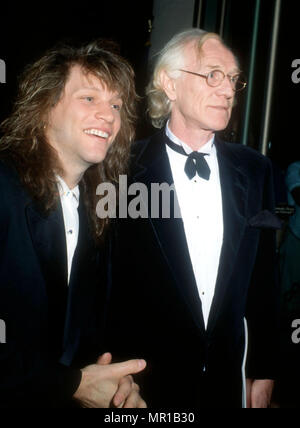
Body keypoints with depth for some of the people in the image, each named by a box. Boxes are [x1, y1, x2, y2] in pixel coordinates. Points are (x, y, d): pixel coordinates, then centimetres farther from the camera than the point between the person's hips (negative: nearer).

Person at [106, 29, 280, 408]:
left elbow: (263, 277, 3)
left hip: (229, 378, 3)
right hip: (148, 379, -3)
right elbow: (111, 283, -7)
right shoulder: (125, 171, -12)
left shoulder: (255, 170, -1)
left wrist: (264, 371, 6)